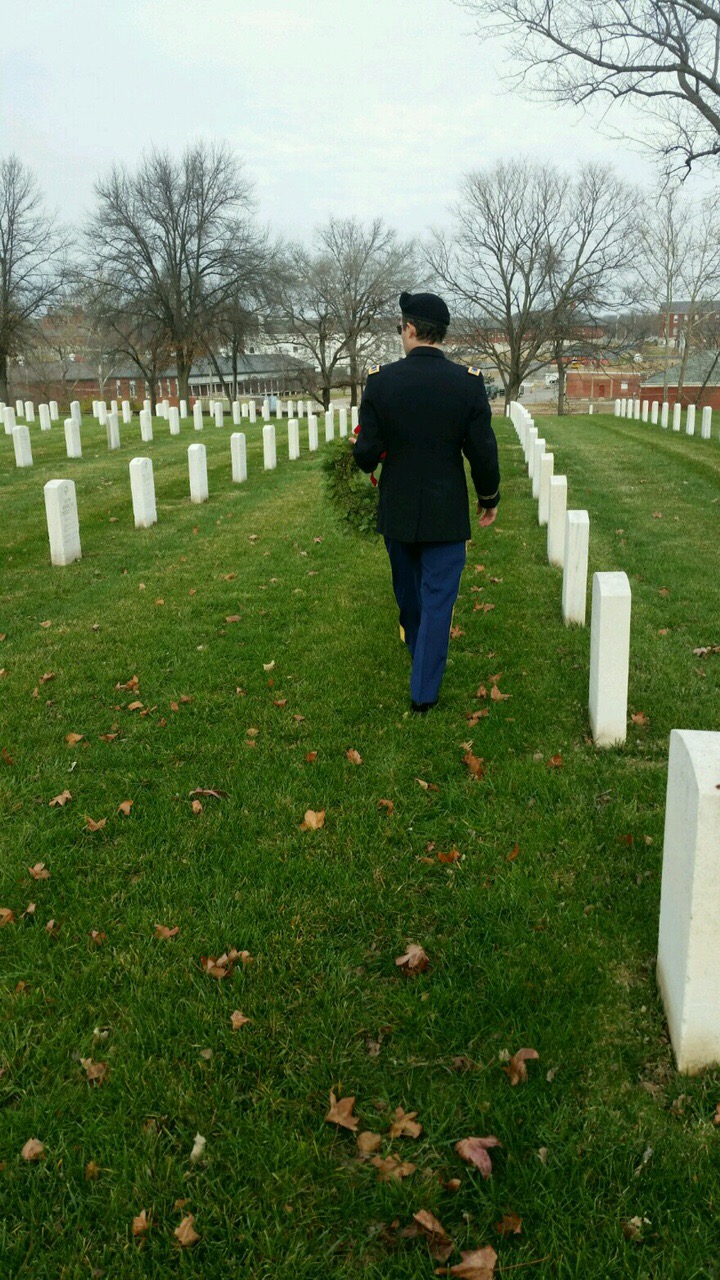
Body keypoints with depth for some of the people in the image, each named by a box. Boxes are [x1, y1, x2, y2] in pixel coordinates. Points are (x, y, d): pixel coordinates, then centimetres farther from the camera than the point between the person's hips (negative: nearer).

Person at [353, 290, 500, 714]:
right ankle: (425, 691, 8)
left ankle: (424, 660, 44)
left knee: (408, 594, 22)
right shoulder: (468, 383, -10)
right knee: (438, 598, 6)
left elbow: (366, 453, -10)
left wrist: (370, 462, 15)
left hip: (396, 511, 2)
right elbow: (483, 453, -8)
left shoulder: (381, 381, -9)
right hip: (446, 513, -2)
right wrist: (490, 497, 9)